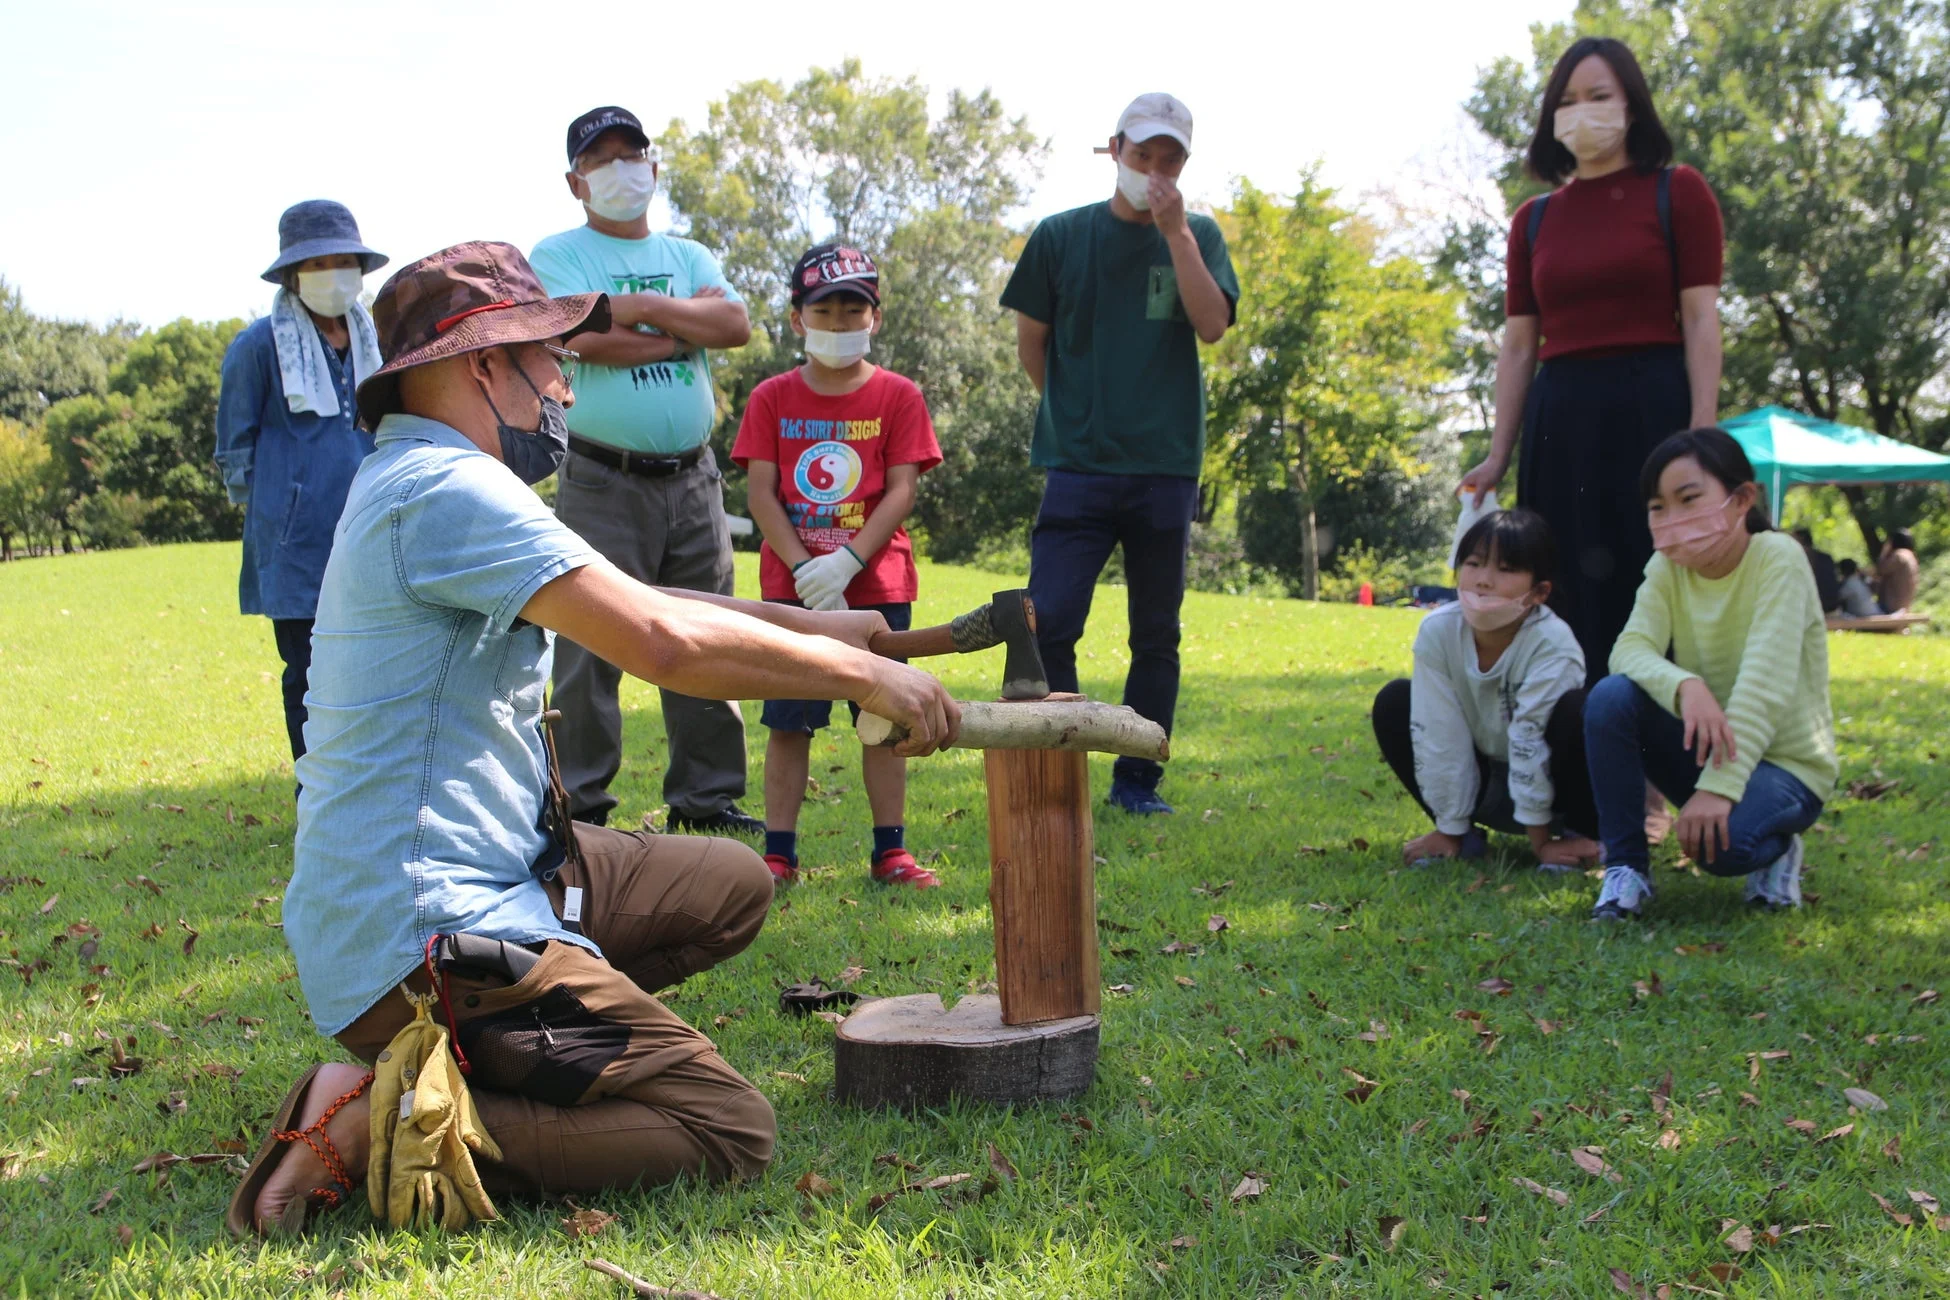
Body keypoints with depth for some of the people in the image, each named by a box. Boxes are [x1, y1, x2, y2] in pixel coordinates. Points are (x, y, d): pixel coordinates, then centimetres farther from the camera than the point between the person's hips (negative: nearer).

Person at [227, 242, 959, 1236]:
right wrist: (862, 676, -13)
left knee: (732, 886, 19)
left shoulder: (408, 484, 16)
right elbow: (662, 641, -26)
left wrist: (819, 627, 17)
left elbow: (627, 601, 21)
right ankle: (374, 1124, -11)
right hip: (425, 934, -11)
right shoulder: (447, 487, -18)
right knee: (727, 1131, -12)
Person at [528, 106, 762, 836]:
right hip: (602, 482, -4)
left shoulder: (690, 258, 18)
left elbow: (736, 325, -1)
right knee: (589, 645, -6)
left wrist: (643, 308, -11)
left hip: (692, 479, 5)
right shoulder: (556, 256, 4)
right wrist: (690, 321, -3)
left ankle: (706, 794, 16)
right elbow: (590, 339, -14)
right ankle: (580, 802, 2)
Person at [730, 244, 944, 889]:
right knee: (788, 721, 1)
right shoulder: (772, 398, 4)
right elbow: (761, 493, -2)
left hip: (877, 583, 0)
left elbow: (901, 491, -5)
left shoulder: (898, 396, 2)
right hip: (792, 587, 0)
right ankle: (779, 853, 9)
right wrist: (804, 569, -14)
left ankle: (890, 851, 13)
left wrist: (846, 562, -16)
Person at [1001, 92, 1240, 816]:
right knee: (1048, 624, -12)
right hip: (1079, 466, -1)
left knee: (1156, 635, 8)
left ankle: (1137, 780, 19)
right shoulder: (1062, 235, 5)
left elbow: (1213, 326, -8)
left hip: (1166, 469, 2)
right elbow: (1031, 339, 12)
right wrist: (1072, 413, 12)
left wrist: (1175, 230, -11)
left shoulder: (1197, 237, 8)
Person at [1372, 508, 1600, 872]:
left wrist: (1541, 839, -22)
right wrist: (1448, 829, -11)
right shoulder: (1437, 631, -17)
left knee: (1575, 713, -32)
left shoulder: (1552, 644, -27)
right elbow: (1438, 735, -14)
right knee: (1394, 702, -11)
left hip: (1549, 786, -4)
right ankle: (1463, 833, 2)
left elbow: (1531, 740, -26)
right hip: (1482, 785, 4)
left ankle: (1576, 832, -7)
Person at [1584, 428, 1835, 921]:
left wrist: (1718, 787, -36)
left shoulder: (1777, 559, -18)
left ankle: (1774, 848, 4)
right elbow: (1630, 650, -19)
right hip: (1705, 746, 5)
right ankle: (1626, 867, -9)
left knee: (1722, 840, -35)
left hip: (1783, 760, -4)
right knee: (1610, 698, -23)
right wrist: (1684, 686, -41)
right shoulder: (1667, 567, -3)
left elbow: (1765, 686, -27)